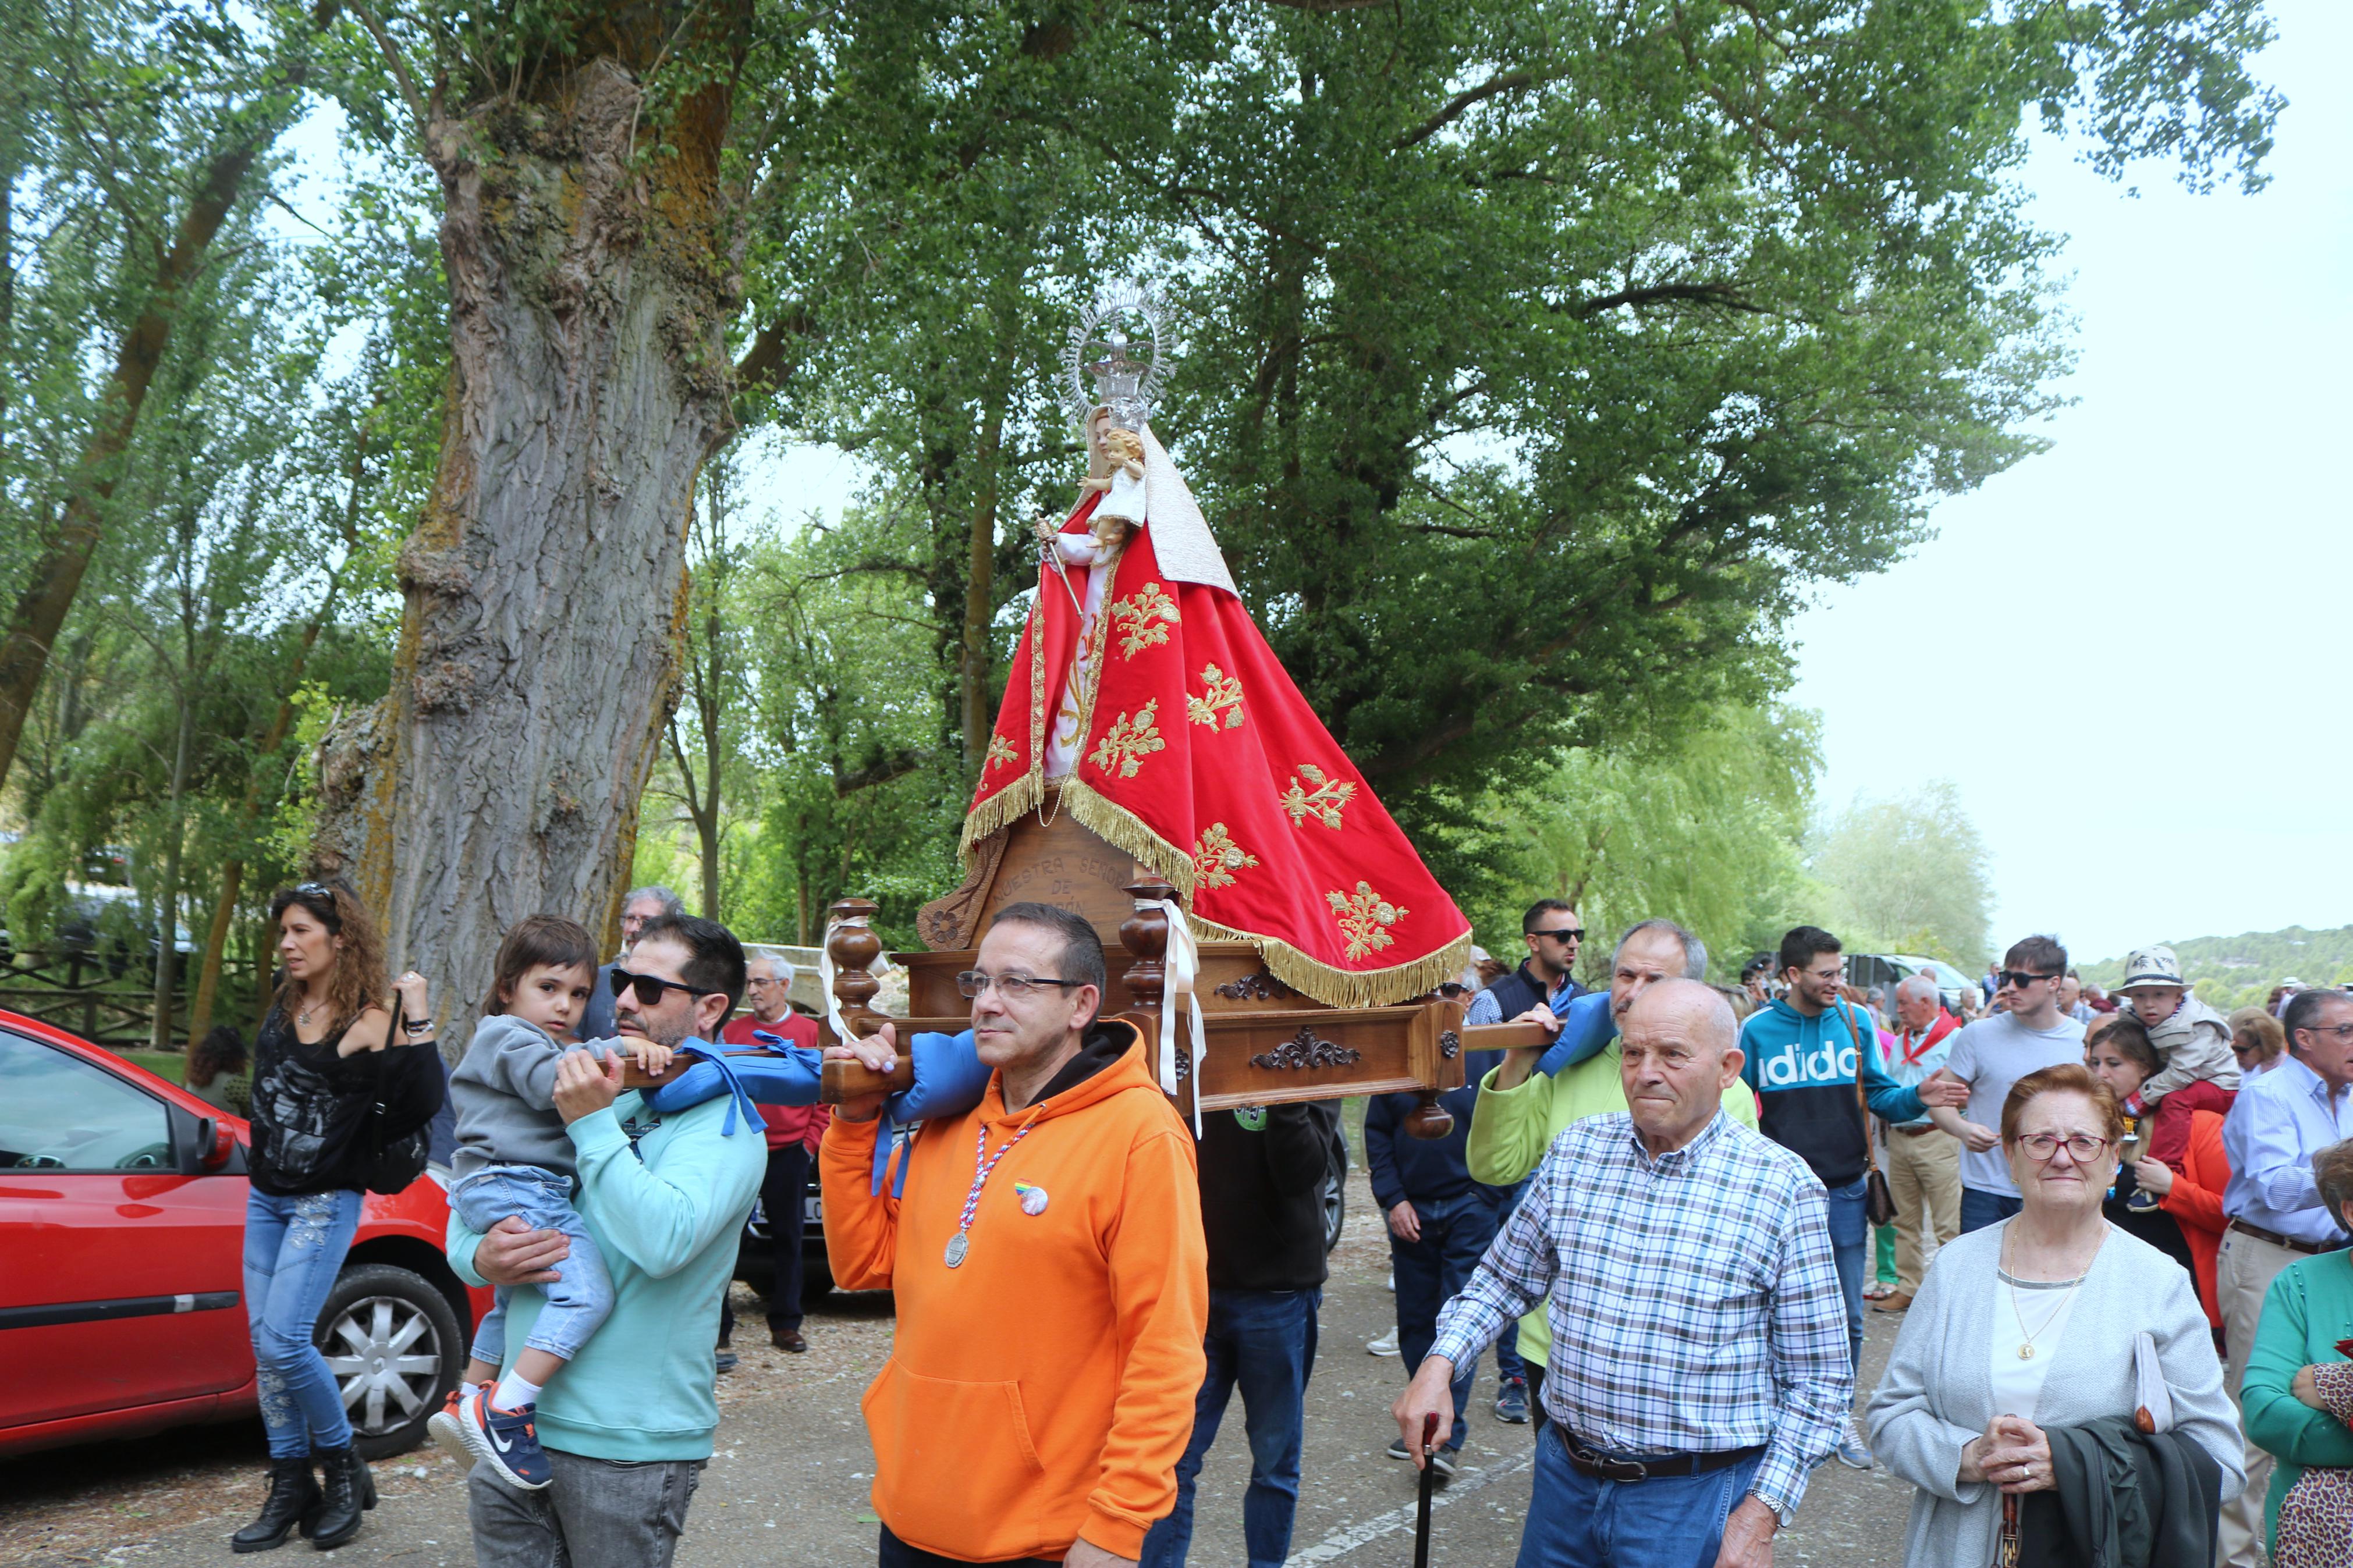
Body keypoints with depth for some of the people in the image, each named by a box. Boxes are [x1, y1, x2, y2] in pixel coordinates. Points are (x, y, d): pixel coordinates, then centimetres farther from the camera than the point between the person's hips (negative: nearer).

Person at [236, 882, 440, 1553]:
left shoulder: (370, 1023, -15)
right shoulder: (285, 1004, 6)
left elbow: (418, 1107, -26)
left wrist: (417, 1021, -28)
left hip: (326, 1201, -7)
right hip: (265, 1196, 7)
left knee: (284, 1341, -14)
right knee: (265, 1344, 8)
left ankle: (343, 1467, 8)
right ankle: (291, 1487, 20)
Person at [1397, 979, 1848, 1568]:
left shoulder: (1785, 1188, -10)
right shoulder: (1575, 1151, 0)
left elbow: (1818, 1379, -6)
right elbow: (1503, 1281, 11)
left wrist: (1762, 1513, -11)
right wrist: (1439, 1364, -3)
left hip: (1695, 1498, -3)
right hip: (1564, 1475, 4)